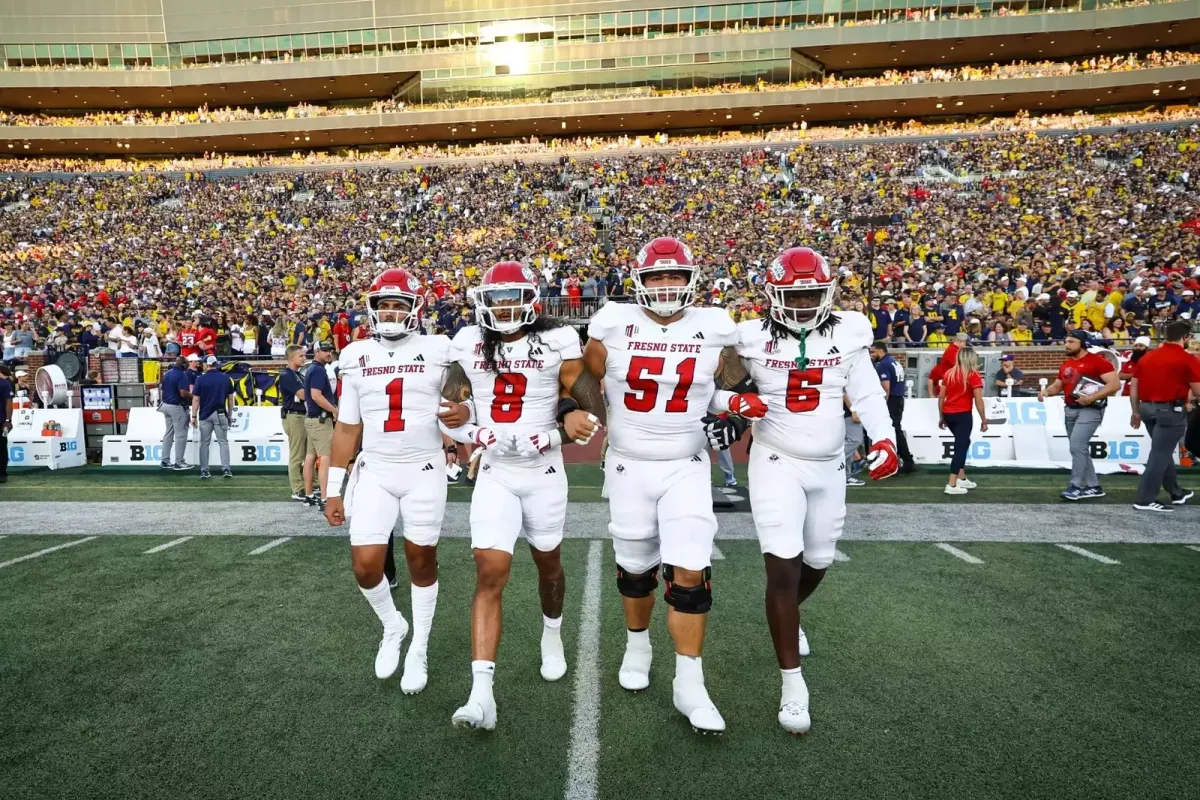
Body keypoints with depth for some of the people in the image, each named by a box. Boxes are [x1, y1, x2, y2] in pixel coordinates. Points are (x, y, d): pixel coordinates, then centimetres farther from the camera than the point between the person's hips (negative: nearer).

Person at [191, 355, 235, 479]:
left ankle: (204, 471, 8)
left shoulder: (201, 379, -5)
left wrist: (194, 416, 3)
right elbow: (230, 398, 5)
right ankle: (226, 469, -3)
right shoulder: (226, 378, 1)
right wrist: (230, 414, 14)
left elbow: (196, 399, -5)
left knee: (204, 443, 8)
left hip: (205, 415, -1)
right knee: (223, 442, 5)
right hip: (220, 414, 1)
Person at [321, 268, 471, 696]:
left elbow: (460, 396, 7)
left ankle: (419, 649, 28)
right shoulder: (355, 357, 4)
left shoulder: (437, 351, -3)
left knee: (421, 560, 8)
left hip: (424, 471, -2)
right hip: (373, 472, 2)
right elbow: (347, 427, 7)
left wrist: (463, 412, -19)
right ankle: (392, 627, 28)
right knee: (365, 565, -3)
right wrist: (333, 490, 6)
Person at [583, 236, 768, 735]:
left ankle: (689, 684, 5)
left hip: (686, 468, 0)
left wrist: (737, 410, -7)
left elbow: (739, 379, 11)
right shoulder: (614, 324, -5)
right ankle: (637, 645, 41)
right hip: (629, 466, 1)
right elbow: (586, 377, 8)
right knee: (635, 568, 14)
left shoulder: (714, 329, -4)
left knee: (691, 572, -8)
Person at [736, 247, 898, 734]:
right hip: (777, 463, -3)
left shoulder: (847, 334, -3)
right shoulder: (754, 339, -7)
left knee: (817, 561, 18)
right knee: (782, 566, -12)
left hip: (829, 466, 4)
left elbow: (867, 393, 0)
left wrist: (884, 440, -14)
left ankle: (788, 614, 52)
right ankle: (793, 683, -1)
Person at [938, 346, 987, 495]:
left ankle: (961, 478, 24)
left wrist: (942, 417, 15)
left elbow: (941, 396, 7)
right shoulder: (973, 375, -6)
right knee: (960, 445, -2)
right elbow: (978, 400, -12)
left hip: (948, 414, 6)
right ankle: (952, 485, -8)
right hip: (962, 415, -6)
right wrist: (984, 420, -5)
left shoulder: (949, 373, 8)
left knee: (963, 442, 22)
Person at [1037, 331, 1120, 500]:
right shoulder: (1065, 364, 14)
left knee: (1077, 446, -15)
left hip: (1090, 410, -8)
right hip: (1070, 410, 8)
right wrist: (1045, 391, -1)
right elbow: (1057, 386, 21)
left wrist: (1091, 397, -23)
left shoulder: (1098, 361, -10)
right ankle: (1093, 487, 23)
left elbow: (1115, 384, -15)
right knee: (1080, 449, 13)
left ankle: (1076, 487, -8)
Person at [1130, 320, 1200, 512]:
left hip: (1148, 408, 7)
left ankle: (1176, 492, 33)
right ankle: (1145, 500, -3)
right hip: (1171, 410, -7)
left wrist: (1136, 412, 18)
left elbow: (1134, 387, 11)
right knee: (1160, 454, -3)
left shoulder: (1146, 357, 9)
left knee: (1163, 452, 19)